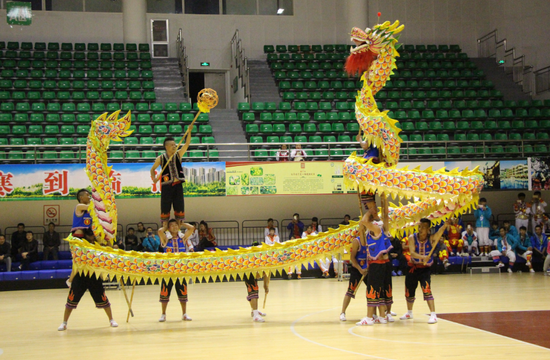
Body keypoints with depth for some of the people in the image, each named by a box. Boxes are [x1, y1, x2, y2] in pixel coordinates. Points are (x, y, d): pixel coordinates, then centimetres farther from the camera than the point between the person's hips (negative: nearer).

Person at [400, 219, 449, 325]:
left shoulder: (431, 239, -12)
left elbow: (439, 232, -34)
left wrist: (445, 225, -55)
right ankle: (409, 313, 39)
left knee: (427, 290, -22)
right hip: (413, 268, 3)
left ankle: (433, 315, -16)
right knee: (409, 292, 15)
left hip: (425, 269, -2)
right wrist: (423, 257, -42)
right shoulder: (412, 237, -10)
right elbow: (412, 252, -23)